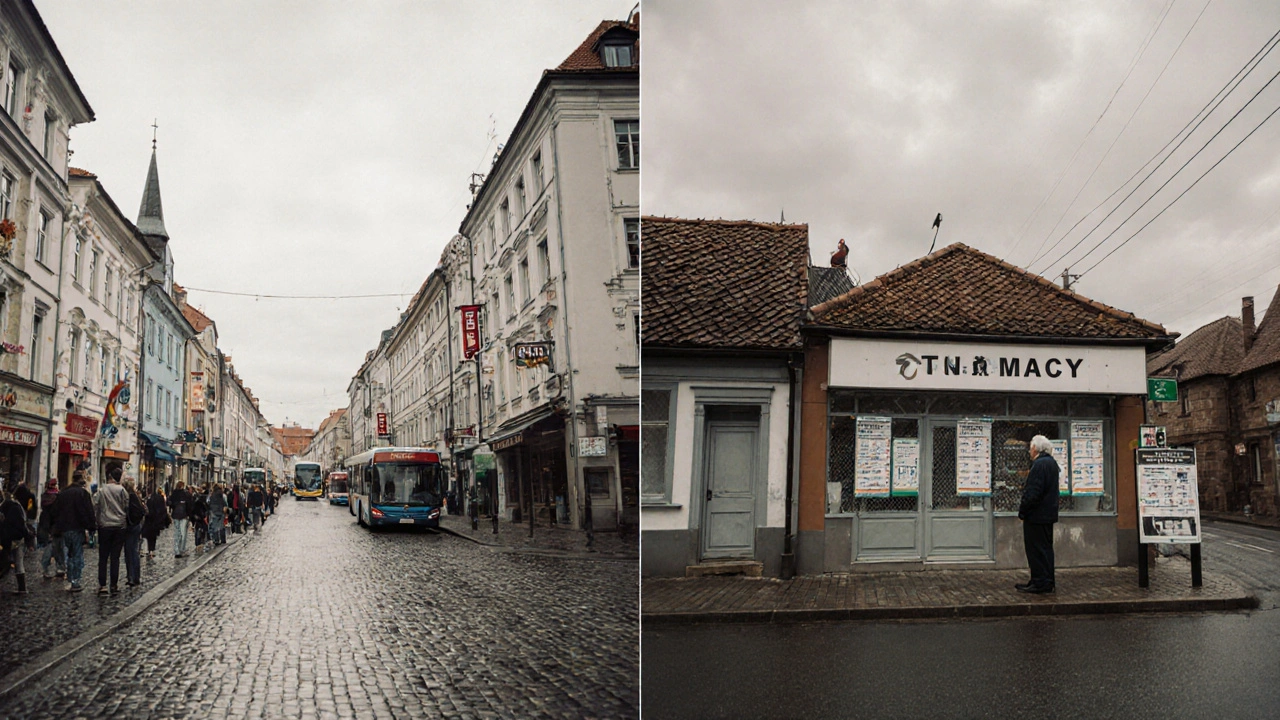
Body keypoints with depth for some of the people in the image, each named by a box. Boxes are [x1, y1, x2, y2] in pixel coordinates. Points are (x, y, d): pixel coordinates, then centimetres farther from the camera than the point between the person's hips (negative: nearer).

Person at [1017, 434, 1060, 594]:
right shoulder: (1051, 463, 13)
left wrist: (1022, 511, -14)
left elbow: (1033, 493, -24)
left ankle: (1041, 583, -2)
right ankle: (1046, 582, 21)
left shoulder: (1040, 464, -19)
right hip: (1048, 514, 10)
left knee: (1037, 549, -5)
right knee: (1045, 548, 15)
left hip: (1037, 515, -10)